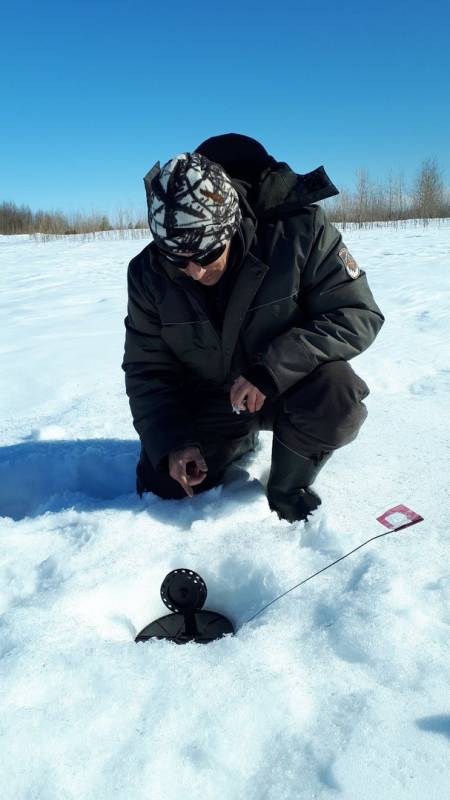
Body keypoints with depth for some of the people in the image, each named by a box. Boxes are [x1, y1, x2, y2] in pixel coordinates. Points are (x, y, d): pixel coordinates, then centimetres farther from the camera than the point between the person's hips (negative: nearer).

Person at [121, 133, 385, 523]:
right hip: (209, 400, 3)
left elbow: (358, 315, -23)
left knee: (336, 399, -34)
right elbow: (147, 370, -6)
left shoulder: (299, 230, -24)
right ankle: (241, 439, 25)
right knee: (161, 487, -2)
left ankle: (288, 490, -4)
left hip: (291, 385, -2)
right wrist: (172, 442, -19)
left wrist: (273, 369, -35)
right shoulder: (149, 274, -14)